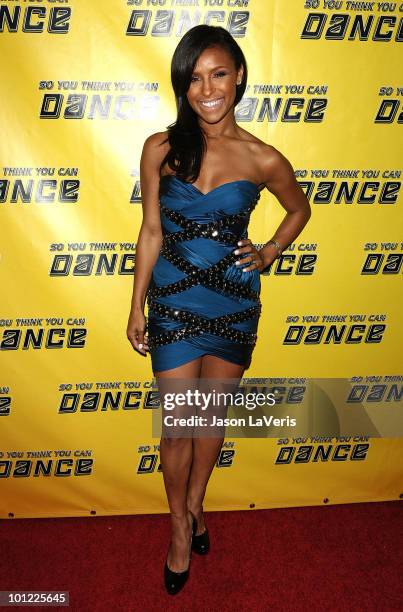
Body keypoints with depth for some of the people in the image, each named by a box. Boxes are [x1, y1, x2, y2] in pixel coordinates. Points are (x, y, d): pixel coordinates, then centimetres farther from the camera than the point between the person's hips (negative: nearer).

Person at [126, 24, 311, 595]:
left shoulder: (263, 159, -6)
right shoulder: (160, 149, -5)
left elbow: (299, 210, 13)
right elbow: (151, 232, 0)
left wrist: (269, 253, -2)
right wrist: (137, 307, 1)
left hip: (235, 304, 1)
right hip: (173, 302, 0)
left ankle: (196, 504, 44)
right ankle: (181, 523, 35)